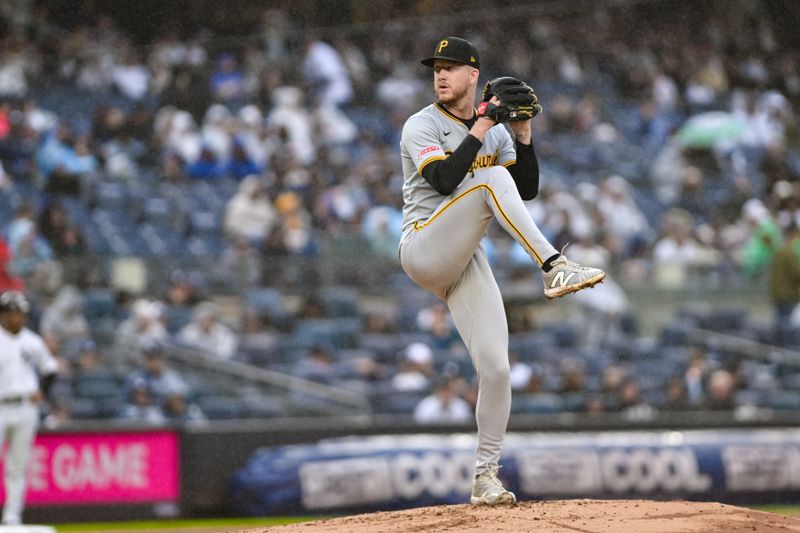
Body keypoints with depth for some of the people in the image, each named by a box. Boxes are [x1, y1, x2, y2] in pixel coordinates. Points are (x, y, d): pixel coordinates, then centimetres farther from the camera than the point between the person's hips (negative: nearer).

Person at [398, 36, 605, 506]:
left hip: (466, 263, 5)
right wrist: (480, 129, -16)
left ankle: (486, 477, 5)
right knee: (492, 179, -27)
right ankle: (555, 268, -36)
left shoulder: (497, 133, 16)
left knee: (496, 367, -5)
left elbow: (527, 190, 9)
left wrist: (522, 135, -1)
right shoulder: (422, 126, -1)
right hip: (424, 250, -5)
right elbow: (443, 180, -18)